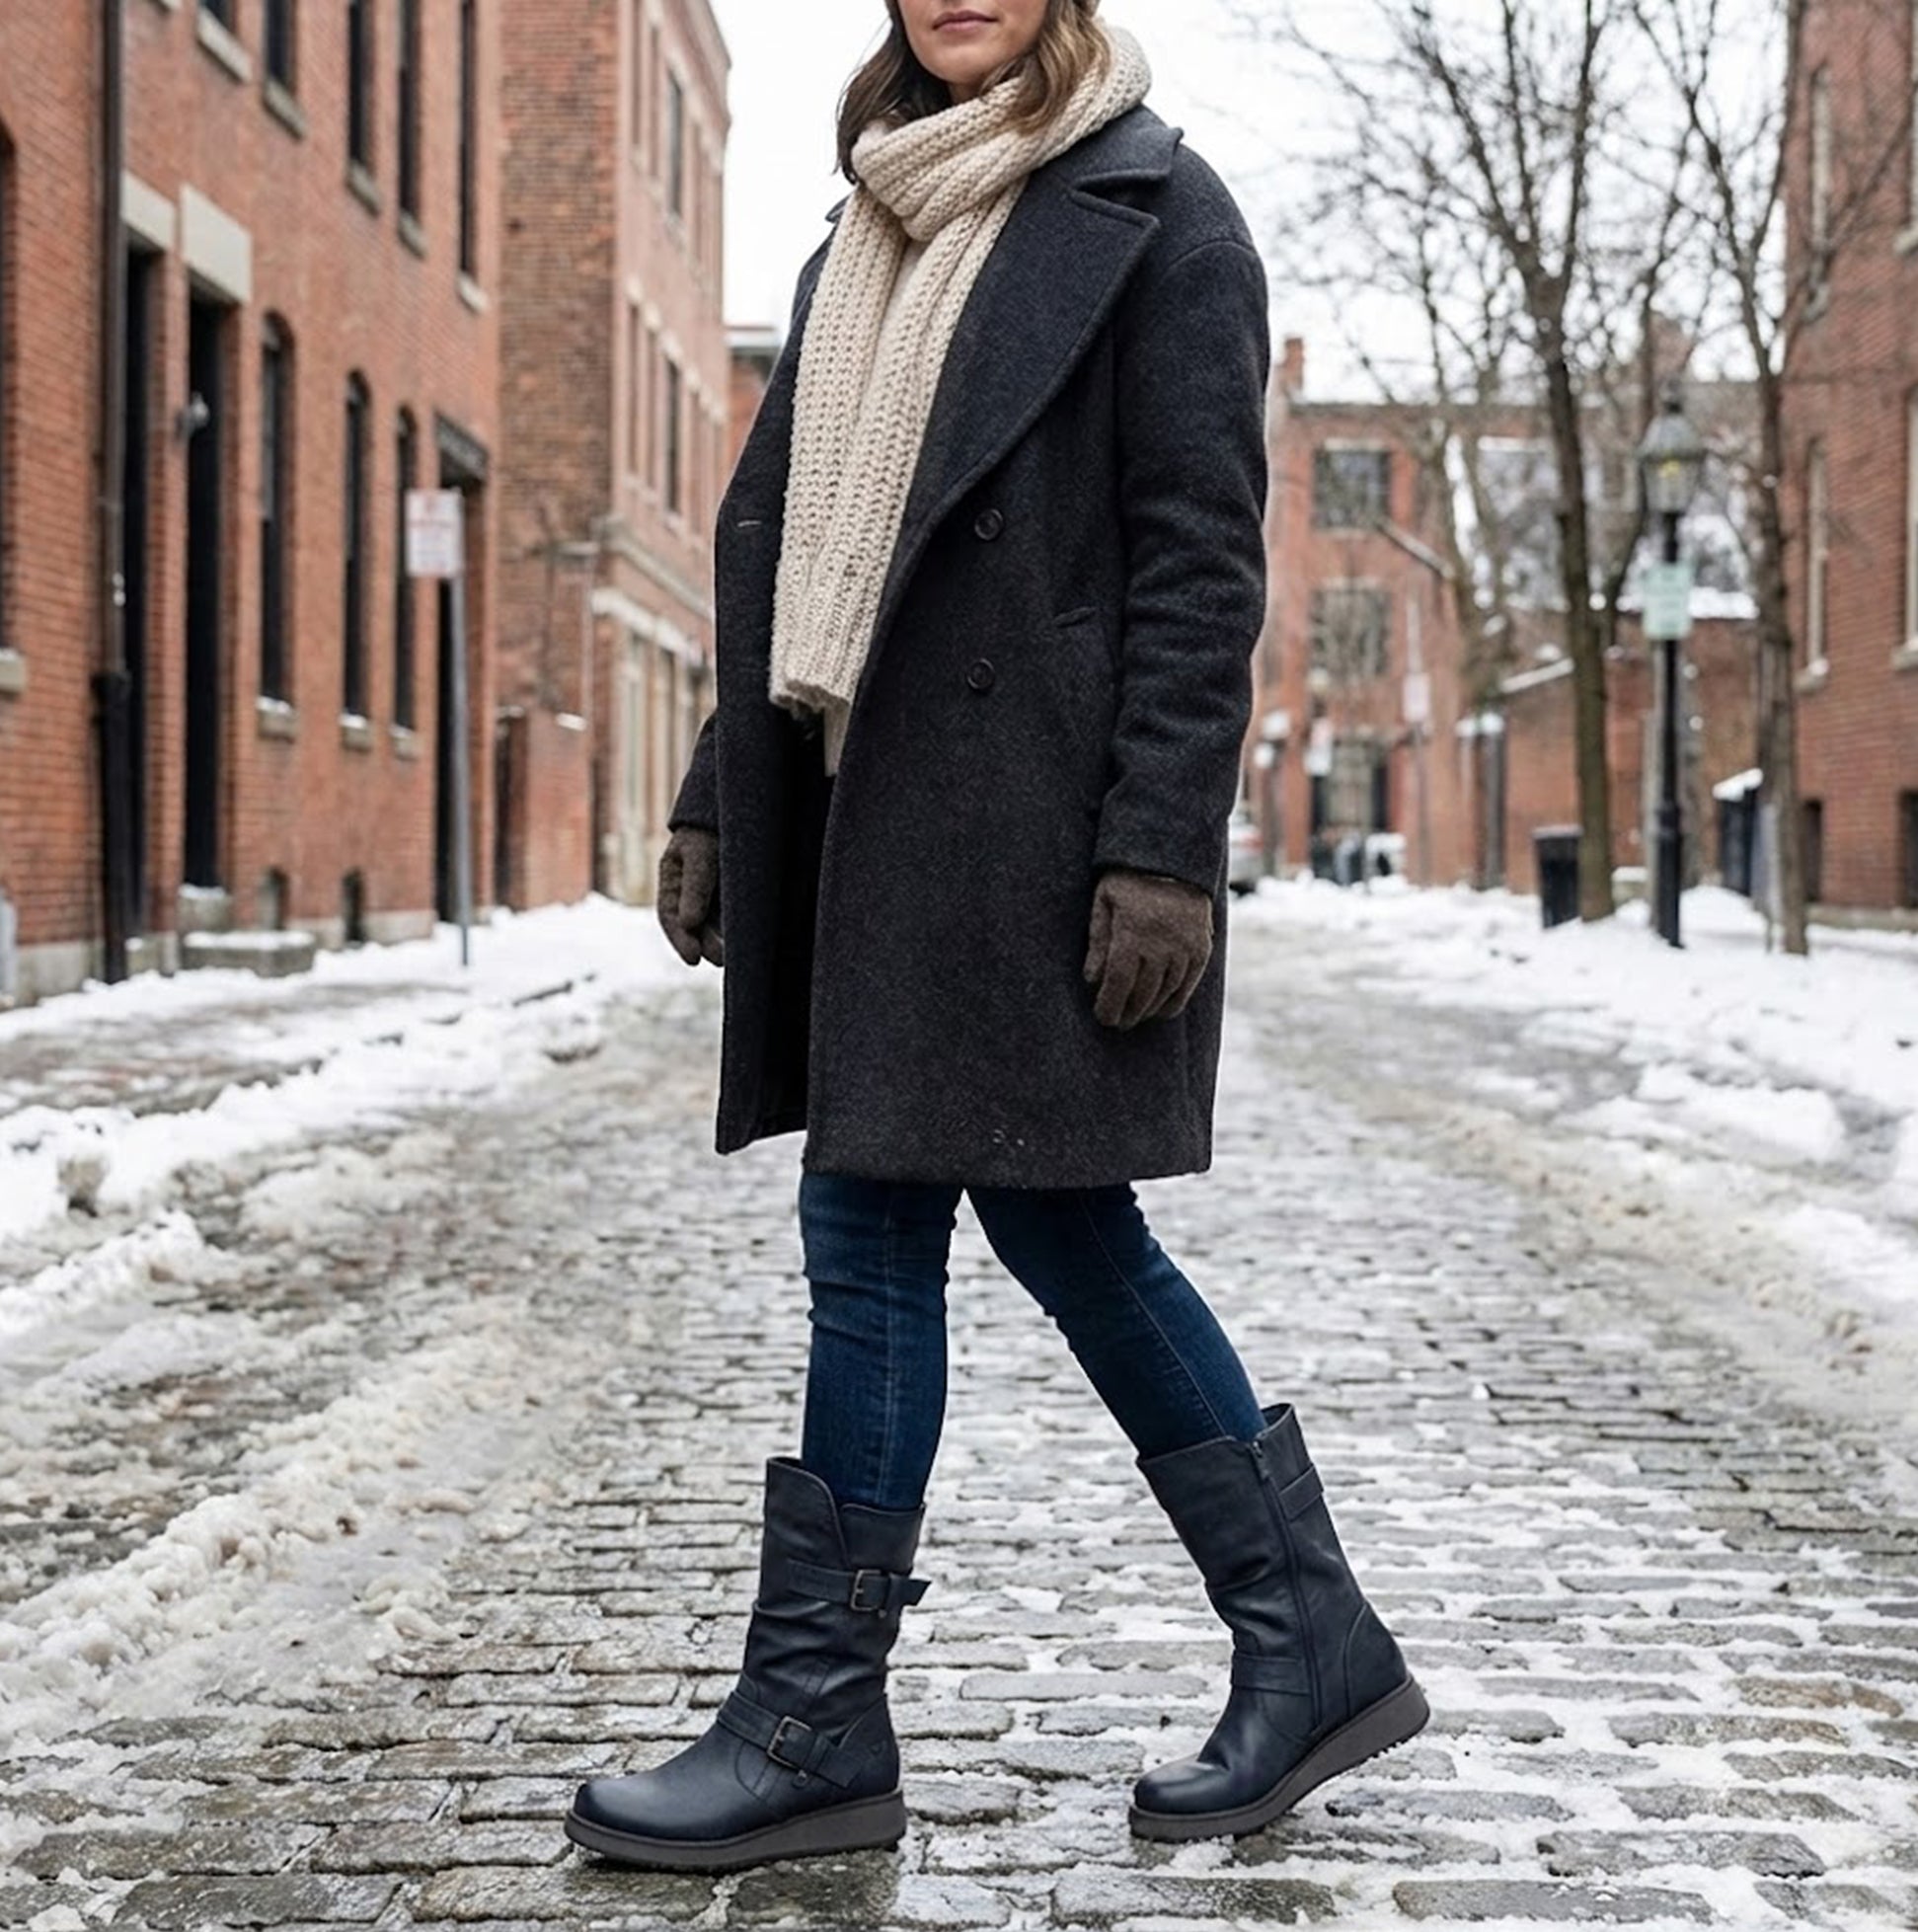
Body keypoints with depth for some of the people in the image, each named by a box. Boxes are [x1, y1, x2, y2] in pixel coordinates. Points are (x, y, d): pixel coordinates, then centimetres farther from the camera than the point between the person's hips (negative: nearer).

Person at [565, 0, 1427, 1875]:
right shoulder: (871, 226, 19)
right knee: (1060, 1224, 10)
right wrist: (718, 801, 16)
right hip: (874, 801, 8)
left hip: (1016, 810, -8)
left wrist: (1161, 846, -17)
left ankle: (814, 1726, 6)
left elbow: (1205, 554, -10)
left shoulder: (1151, 210, -3)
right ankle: (1317, 1649, 21)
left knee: (872, 1229, -6)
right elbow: (791, 536, 20)